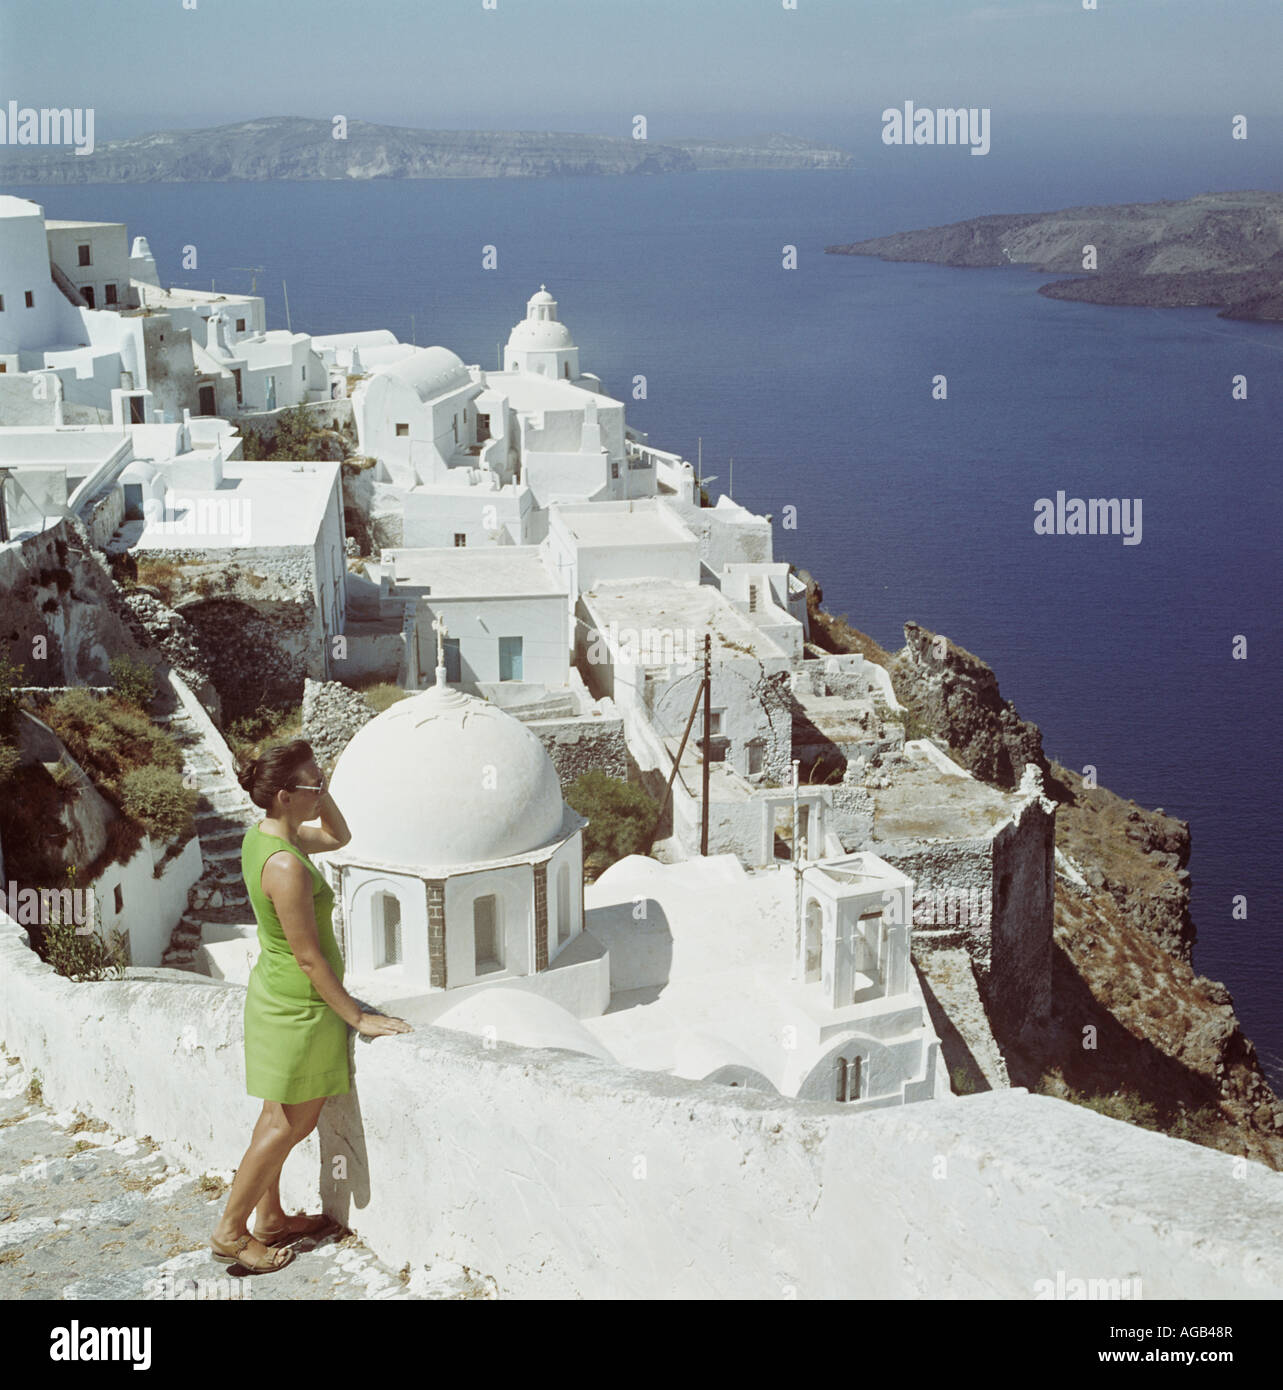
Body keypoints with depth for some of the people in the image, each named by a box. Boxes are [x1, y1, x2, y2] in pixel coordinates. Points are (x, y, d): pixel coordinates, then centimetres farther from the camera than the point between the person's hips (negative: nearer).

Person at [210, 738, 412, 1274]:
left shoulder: (263, 833, -1)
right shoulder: (286, 867, -30)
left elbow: (338, 836, 17)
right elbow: (309, 957, -24)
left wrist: (320, 791, -1)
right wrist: (357, 1018, -15)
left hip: (276, 992, 9)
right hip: (301, 1005, -9)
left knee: (281, 1118, 21)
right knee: (290, 1124, 7)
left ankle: (269, 1219, 35)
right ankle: (230, 1233, 19)